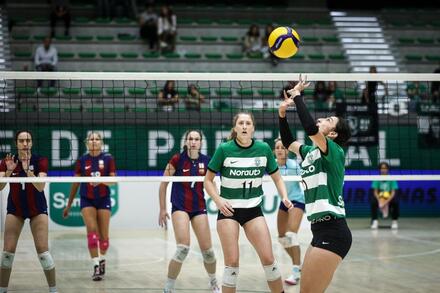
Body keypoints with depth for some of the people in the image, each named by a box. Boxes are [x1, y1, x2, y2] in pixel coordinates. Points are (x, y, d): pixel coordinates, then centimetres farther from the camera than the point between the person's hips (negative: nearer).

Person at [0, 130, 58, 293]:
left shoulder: (40, 161, -13)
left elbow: (40, 187, -25)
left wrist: (28, 170, -38)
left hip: (37, 209, -2)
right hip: (15, 209, 2)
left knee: (42, 250, -10)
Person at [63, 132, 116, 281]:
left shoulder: (108, 159, -2)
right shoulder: (82, 160, 1)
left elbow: (113, 180, -8)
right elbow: (75, 184, 7)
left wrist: (101, 181, -30)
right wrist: (68, 205, 10)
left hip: (103, 200, 0)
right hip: (87, 200, 0)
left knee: (103, 235, 3)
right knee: (92, 230, -17)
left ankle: (102, 259, 30)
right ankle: (96, 267, -18)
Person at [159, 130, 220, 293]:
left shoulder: (206, 161, 0)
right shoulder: (177, 160, -8)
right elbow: (163, 184, 0)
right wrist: (162, 209, -1)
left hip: (199, 208, 3)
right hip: (180, 207, -3)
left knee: (207, 251, 3)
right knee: (183, 249, -20)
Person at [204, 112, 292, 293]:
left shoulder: (263, 149, -3)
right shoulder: (224, 149, -9)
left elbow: (277, 178, 8)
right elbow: (208, 180, 0)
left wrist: (284, 198, -9)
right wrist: (218, 200, -16)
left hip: (253, 209, 2)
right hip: (228, 209, -2)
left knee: (268, 259, -5)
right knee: (232, 262, -8)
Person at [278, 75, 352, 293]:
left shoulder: (334, 151, -9)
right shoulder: (311, 152, 15)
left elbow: (310, 128, -26)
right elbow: (288, 142, 28)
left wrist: (297, 96, -15)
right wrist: (282, 113, 12)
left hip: (332, 232, -9)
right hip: (321, 231, 9)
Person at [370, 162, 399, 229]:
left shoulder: (392, 179, -7)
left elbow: (393, 193, -14)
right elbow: (375, 192, -9)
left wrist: (386, 202, -30)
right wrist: (380, 201, -29)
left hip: (390, 198, 0)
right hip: (379, 198, 0)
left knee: (395, 202, -32)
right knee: (373, 202, -31)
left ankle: (394, 221, -14)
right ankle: (375, 221, -18)